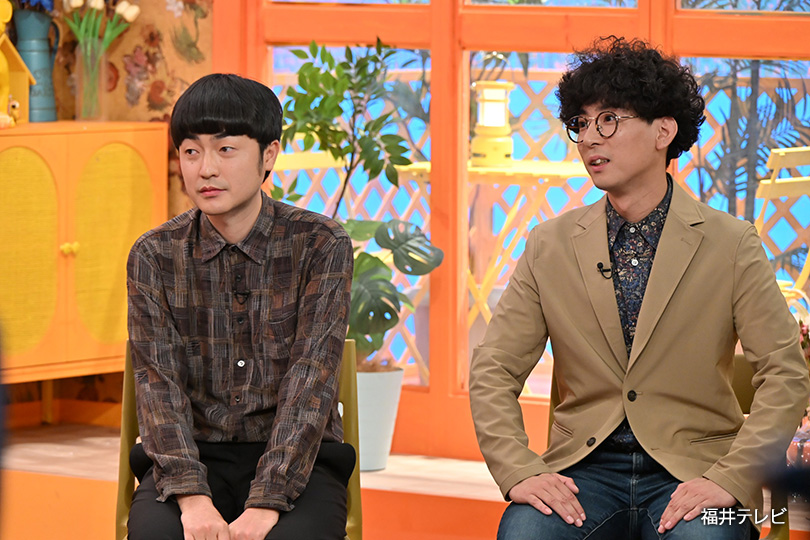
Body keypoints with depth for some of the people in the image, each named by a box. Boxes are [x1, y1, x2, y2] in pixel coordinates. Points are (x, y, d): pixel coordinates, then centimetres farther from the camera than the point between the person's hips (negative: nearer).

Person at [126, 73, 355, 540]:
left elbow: (311, 380, -12)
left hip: (296, 461, -1)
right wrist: (190, 496, -23)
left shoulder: (321, 245, -3)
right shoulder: (155, 257, 4)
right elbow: (158, 379, -6)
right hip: (195, 456, 1)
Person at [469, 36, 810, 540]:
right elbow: (493, 371, 8)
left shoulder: (731, 244, 3)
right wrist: (519, 472, -9)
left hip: (691, 473, -1)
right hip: (583, 467, 1)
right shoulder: (550, 245, 10)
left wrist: (729, 479, -15)